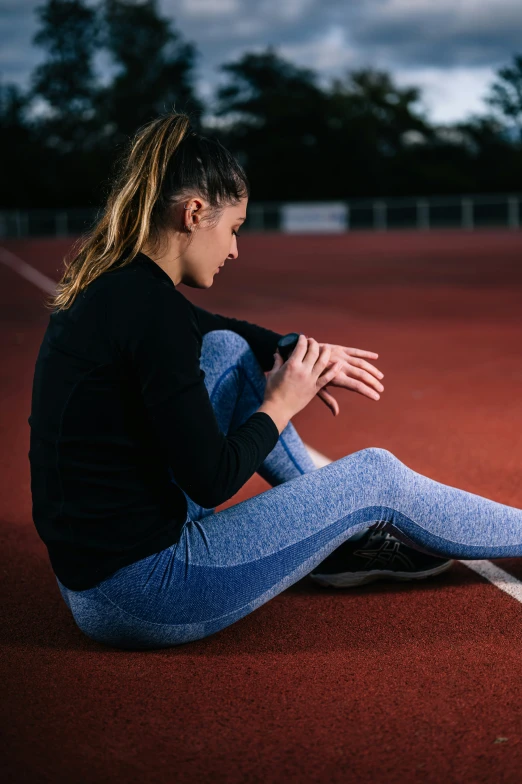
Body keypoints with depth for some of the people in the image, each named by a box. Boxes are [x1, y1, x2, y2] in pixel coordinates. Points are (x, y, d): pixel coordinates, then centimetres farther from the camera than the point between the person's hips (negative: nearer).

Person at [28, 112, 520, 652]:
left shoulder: (104, 284, 7)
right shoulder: (149, 304, -21)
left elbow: (212, 327, 28)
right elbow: (211, 480, -20)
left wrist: (301, 350, 15)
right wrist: (281, 404, -4)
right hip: (143, 597, -9)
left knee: (228, 349, 17)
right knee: (375, 476, 3)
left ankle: (333, 537, 27)